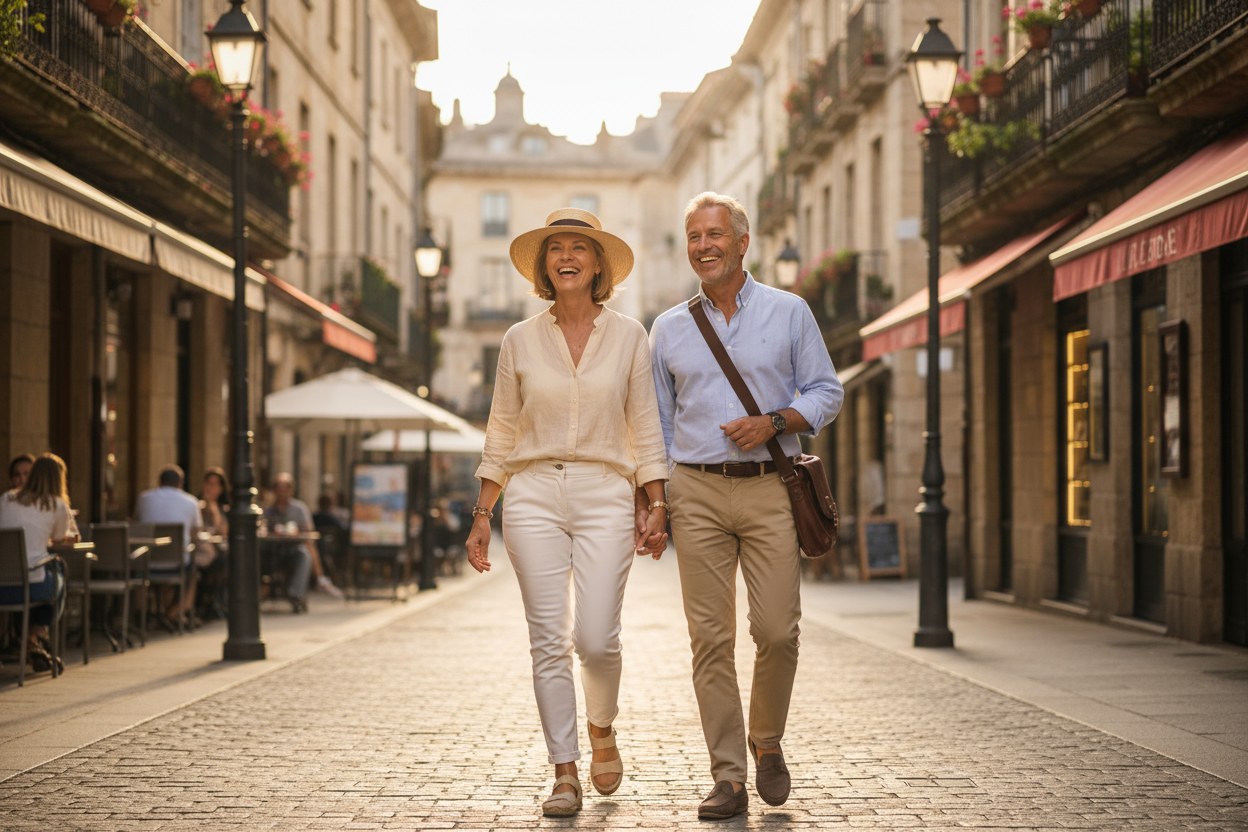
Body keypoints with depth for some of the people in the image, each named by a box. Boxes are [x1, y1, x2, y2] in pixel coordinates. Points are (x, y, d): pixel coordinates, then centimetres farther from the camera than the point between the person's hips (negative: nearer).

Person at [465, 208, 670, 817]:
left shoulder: (628, 337, 5)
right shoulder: (520, 341, 7)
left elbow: (645, 429, 7)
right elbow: (502, 435, 10)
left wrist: (656, 505, -1)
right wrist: (481, 516, 6)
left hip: (605, 497, -1)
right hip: (535, 497, 1)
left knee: (596, 639, -10)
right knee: (549, 641, -4)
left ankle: (602, 730, 21)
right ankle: (565, 775, 3)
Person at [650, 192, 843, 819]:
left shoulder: (789, 313, 8)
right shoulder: (669, 330, 13)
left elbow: (826, 392, 8)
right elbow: (656, 421, 15)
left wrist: (775, 422, -10)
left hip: (771, 489, -1)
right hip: (697, 491, 1)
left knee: (777, 630, -7)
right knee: (710, 636, -4)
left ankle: (767, 742, 19)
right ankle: (728, 778, 1)